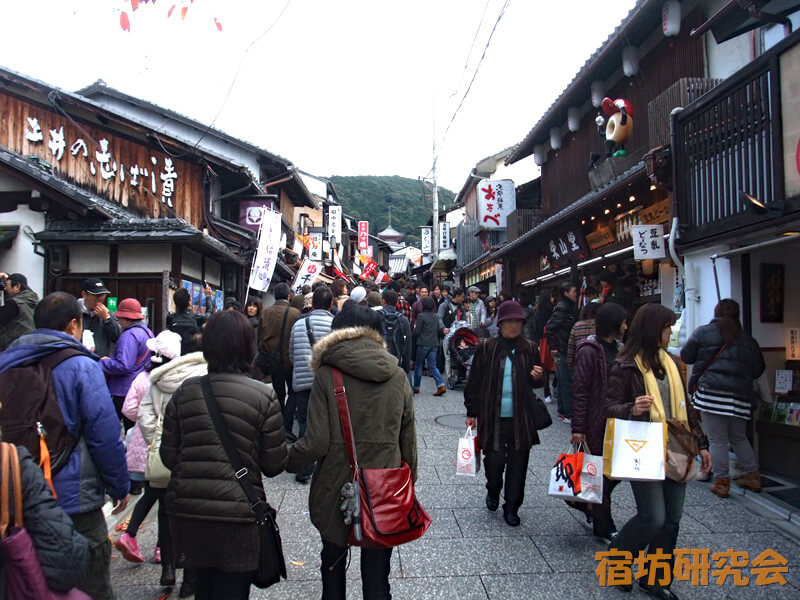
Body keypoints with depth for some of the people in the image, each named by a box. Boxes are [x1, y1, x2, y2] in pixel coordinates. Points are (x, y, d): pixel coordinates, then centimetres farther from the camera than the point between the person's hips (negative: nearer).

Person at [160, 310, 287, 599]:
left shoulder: (185, 392, -3)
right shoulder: (264, 397, -11)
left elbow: (168, 456, 2)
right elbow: (274, 465, -8)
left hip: (187, 511, 4)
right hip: (238, 514, -4)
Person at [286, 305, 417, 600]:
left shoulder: (326, 375, -12)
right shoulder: (398, 376, -3)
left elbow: (317, 442, -15)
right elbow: (408, 439, 2)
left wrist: (287, 459, 4)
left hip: (336, 491, -2)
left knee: (333, 561, 23)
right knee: (376, 576, 15)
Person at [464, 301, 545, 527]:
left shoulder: (529, 348, 3)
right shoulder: (486, 348, -5)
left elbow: (535, 383, 16)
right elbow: (474, 381, 1)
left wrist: (538, 378, -8)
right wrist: (471, 412, 1)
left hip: (521, 419, 2)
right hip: (493, 418, -2)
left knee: (518, 464, 8)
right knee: (494, 460, 4)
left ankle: (512, 508, 26)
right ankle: (493, 491, 37)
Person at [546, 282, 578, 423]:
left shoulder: (571, 307, 14)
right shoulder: (562, 308, -14)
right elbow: (550, 326, -18)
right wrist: (553, 347, -15)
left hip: (568, 351, 9)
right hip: (562, 351, -9)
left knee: (564, 382, 15)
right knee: (567, 383, -4)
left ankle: (562, 412, 24)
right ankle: (568, 414, 2)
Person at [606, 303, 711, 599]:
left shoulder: (669, 362, 11)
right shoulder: (625, 366, -10)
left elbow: (685, 406, 18)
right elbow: (610, 407, -11)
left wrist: (700, 443, 16)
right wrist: (632, 410, -31)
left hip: (674, 451, 7)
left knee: (671, 519, 10)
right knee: (653, 517, -8)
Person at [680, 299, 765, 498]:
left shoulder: (702, 332, -1)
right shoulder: (747, 340, 11)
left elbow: (686, 356, 5)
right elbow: (758, 369, 13)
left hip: (712, 392, -4)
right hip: (740, 396, 5)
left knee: (717, 440, 1)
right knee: (739, 438, 21)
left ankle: (721, 482, 4)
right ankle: (753, 476, 26)